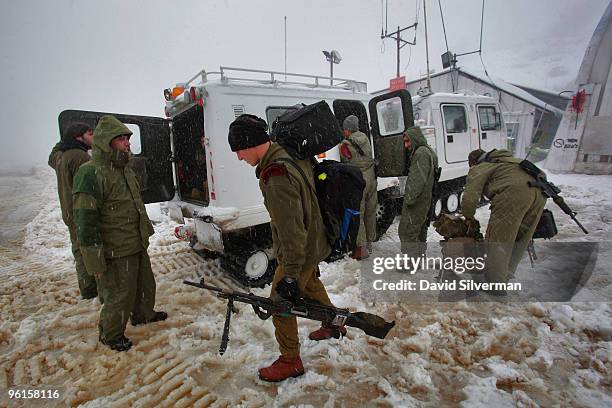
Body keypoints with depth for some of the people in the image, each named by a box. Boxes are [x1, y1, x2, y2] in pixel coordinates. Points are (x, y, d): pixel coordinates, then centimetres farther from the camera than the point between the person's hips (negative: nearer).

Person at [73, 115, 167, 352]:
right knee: (119, 296, 6)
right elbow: (85, 222, -23)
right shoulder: (90, 173, -21)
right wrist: (95, 263, -22)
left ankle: (143, 314, 48)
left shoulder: (124, 169, 10)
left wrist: (146, 232, 24)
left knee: (145, 285, 24)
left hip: (138, 246, 9)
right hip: (115, 253, -9)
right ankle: (110, 335, 30)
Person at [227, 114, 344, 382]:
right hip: (314, 242, 10)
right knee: (310, 284, 30)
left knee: (280, 302, 5)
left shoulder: (277, 177, -32)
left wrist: (290, 274, -24)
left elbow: (291, 231, -31)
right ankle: (334, 326, 53)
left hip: (301, 250, -10)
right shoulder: (290, 153, -2)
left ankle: (290, 361, 24)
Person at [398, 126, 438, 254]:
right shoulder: (428, 151, 19)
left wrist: (410, 198, -22)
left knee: (406, 232, -7)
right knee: (419, 232, 19)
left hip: (415, 204, -11)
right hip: (424, 201, 11)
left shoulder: (421, 153, -16)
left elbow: (418, 180, -24)